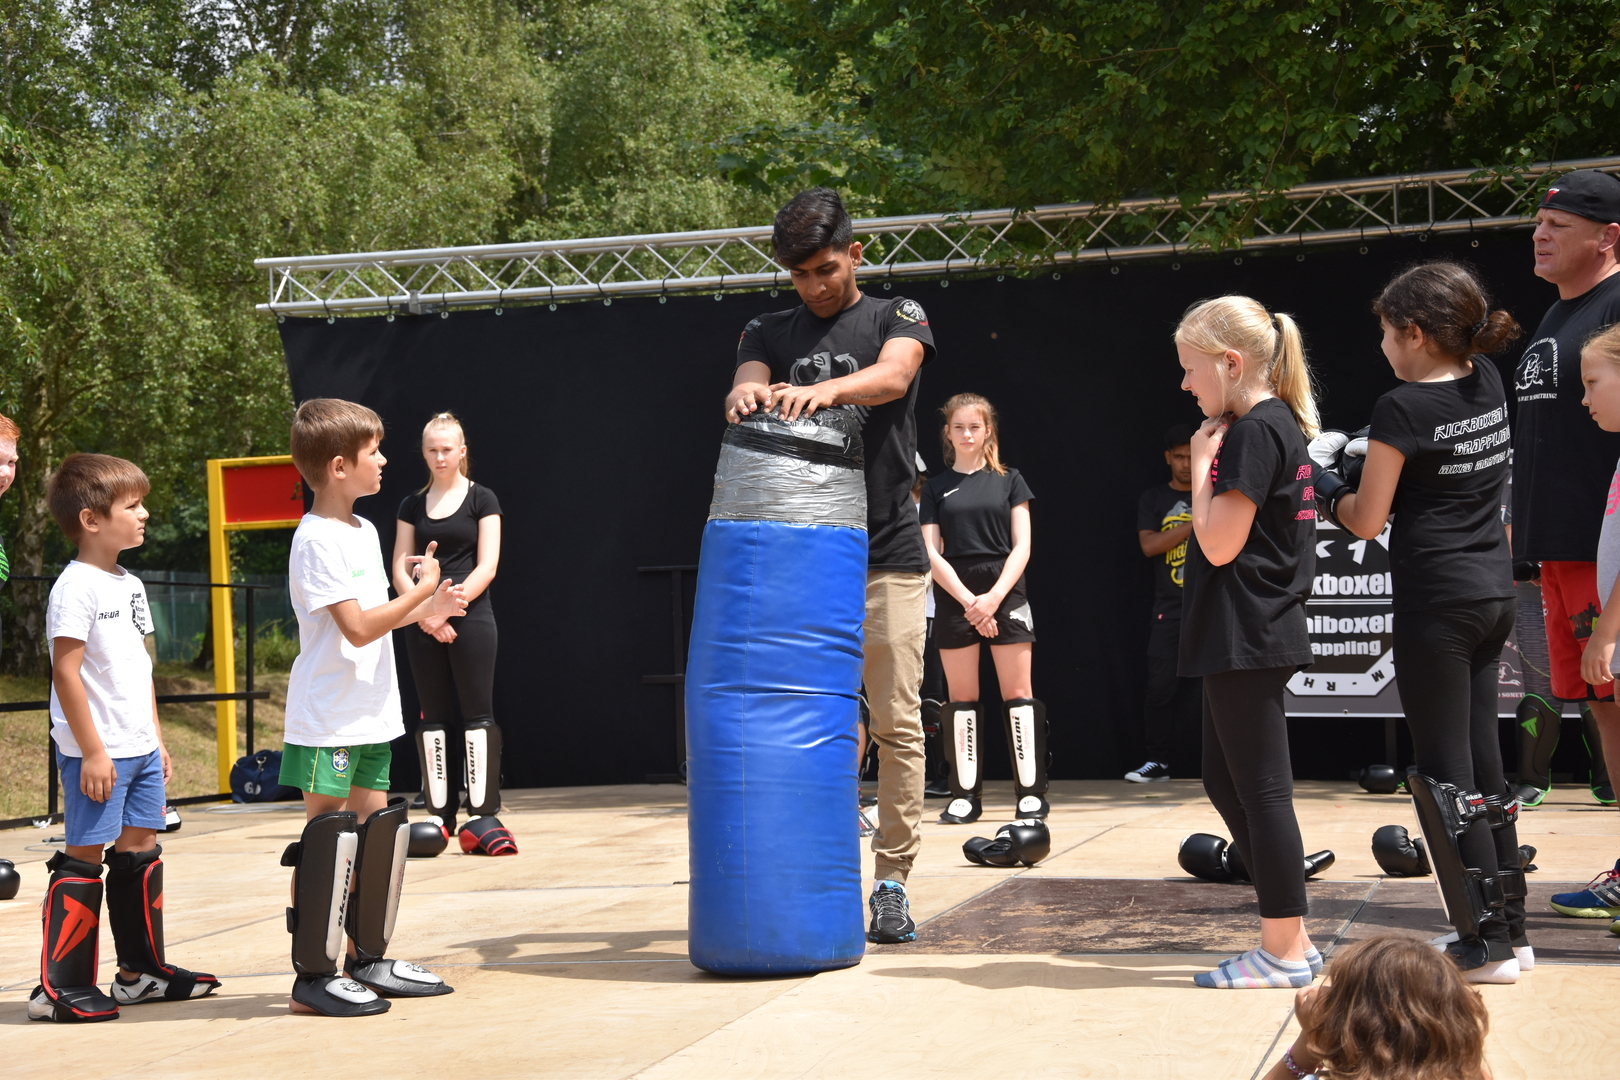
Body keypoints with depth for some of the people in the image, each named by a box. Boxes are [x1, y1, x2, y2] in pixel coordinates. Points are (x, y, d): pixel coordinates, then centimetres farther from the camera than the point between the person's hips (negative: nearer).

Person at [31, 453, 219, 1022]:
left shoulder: (130, 585, 14)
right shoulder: (76, 587, -14)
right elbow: (65, 671, -18)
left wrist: (157, 738, 19)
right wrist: (92, 750, -20)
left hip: (140, 750, 9)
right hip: (97, 754, -9)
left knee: (139, 852, 14)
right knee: (85, 856, -6)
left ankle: (142, 970, 24)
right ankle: (59, 988, -2)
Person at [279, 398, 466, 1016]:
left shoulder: (365, 532, 14)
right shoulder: (317, 540, -16)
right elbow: (357, 627, -21)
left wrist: (423, 611, 9)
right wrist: (419, 592, -12)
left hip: (370, 715, 9)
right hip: (328, 717, -9)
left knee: (377, 827, 12)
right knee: (328, 834, -6)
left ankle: (368, 959, 22)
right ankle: (313, 976, 1)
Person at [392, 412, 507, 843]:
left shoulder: (481, 500, 2)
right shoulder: (412, 505, 11)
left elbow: (486, 567, -6)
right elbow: (400, 569, 6)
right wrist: (425, 613, -10)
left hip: (470, 617, -3)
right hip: (423, 624, 3)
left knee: (477, 713, -4)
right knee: (434, 716, 5)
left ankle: (483, 812, -1)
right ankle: (440, 812, 10)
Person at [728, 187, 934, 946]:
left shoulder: (897, 317, 5)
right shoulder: (769, 333, 12)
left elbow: (893, 376, -16)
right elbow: (744, 388, -7)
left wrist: (824, 390, -37)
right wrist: (749, 396, -33)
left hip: (887, 555, -2)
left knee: (896, 722, -3)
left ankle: (893, 880, 4)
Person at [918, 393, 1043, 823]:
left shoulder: (1008, 480, 8)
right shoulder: (936, 487, 9)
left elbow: (1021, 546, 2)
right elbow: (931, 552, 2)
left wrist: (994, 596, -11)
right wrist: (968, 600, -10)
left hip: (1005, 593, -1)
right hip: (954, 597, 1)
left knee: (1018, 694, -4)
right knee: (961, 698, 2)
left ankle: (1031, 792, -1)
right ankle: (965, 796, 7)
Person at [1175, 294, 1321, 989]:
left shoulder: (1254, 431, -16)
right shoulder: (1277, 425, 15)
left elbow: (1219, 543, -17)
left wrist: (1201, 463, -9)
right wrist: (1212, 456, 12)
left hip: (1245, 639, -11)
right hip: (1247, 639, 11)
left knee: (1260, 790, -3)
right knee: (1225, 782, 16)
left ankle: (1283, 953, 5)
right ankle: (1291, 938, 21)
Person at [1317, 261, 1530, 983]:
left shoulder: (1402, 409, -15)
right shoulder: (1487, 382, 6)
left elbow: (1367, 520, -11)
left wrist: (1328, 491, 8)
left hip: (1435, 602, -8)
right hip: (1495, 593, 8)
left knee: (1443, 772, -1)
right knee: (1481, 757, 15)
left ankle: (1486, 946, 1)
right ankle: (1509, 926, 20)